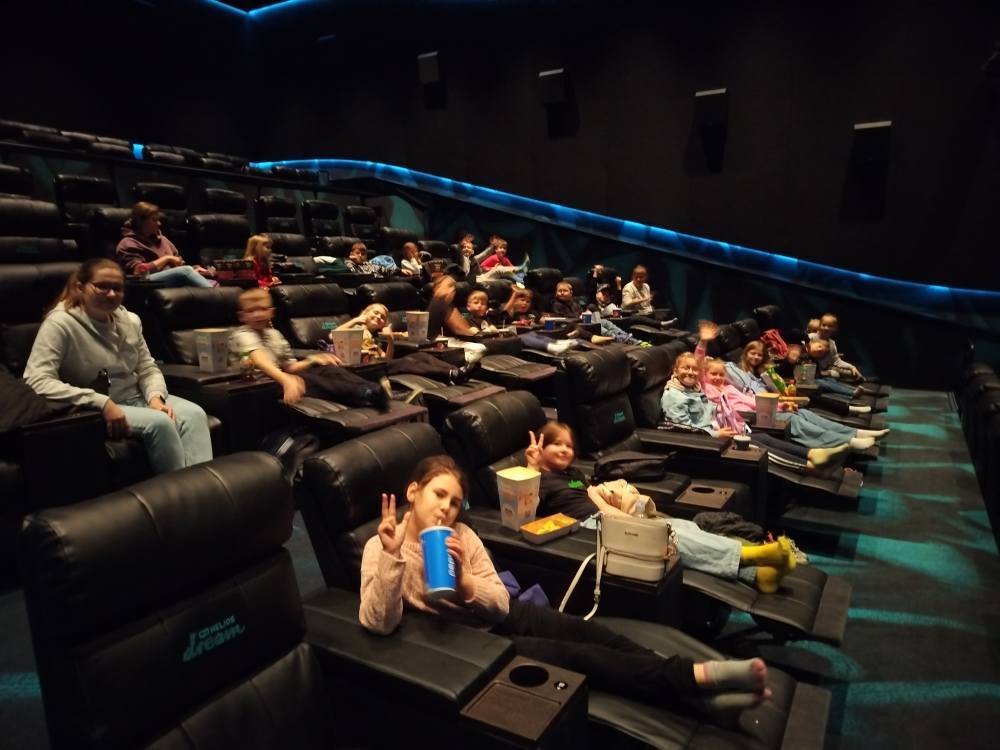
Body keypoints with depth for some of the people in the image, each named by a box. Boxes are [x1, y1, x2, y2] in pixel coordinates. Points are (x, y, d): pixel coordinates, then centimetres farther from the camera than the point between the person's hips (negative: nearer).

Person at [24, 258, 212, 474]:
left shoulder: (130, 321, 6)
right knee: (159, 422, -31)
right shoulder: (60, 324, -13)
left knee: (194, 414, -21)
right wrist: (102, 403, -28)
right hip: (95, 410, -6)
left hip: (137, 398, 6)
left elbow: (148, 369, 10)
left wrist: (156, 398, -13)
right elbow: (37, 381, -22)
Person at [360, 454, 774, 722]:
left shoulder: (461, 535, -3)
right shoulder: (381, 548, -15)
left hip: (498, 618, 5)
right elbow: (377, 624, -27)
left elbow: (501, 603, -5)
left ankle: (701, 698, -16)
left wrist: (464, 580, -27)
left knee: (584, 630, -17)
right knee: (577, 656, -20)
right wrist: (392, 556, -40)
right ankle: (698, 676, -20)